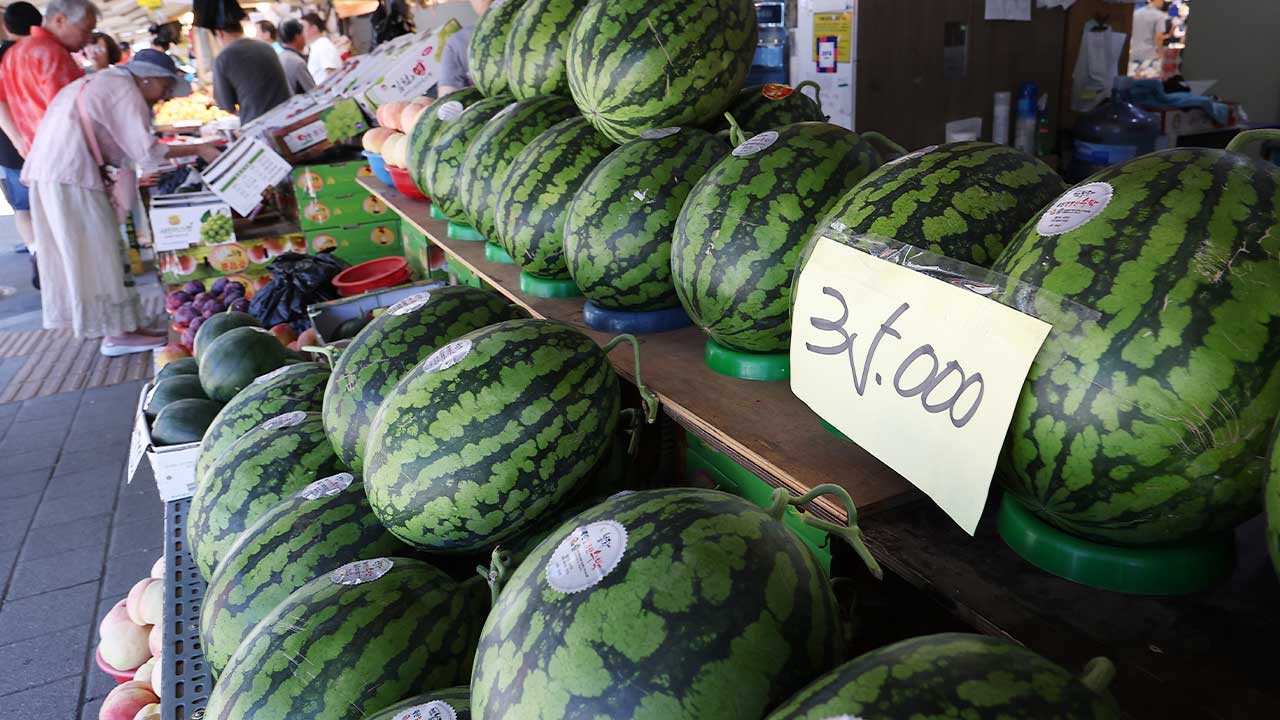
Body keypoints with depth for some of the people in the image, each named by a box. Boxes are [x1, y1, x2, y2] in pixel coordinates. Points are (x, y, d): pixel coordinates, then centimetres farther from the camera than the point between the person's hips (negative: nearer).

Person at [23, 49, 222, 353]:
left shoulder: (101, 82, 23)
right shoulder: (124, 91, -8)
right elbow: (146, 151, -15)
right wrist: (197, 149, -11)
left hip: (47, 173, 10)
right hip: (72, 177, -10)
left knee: (78, 253, 11)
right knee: (99, 253, -7)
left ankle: (114, 327, 17)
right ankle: (118, 333, -4)